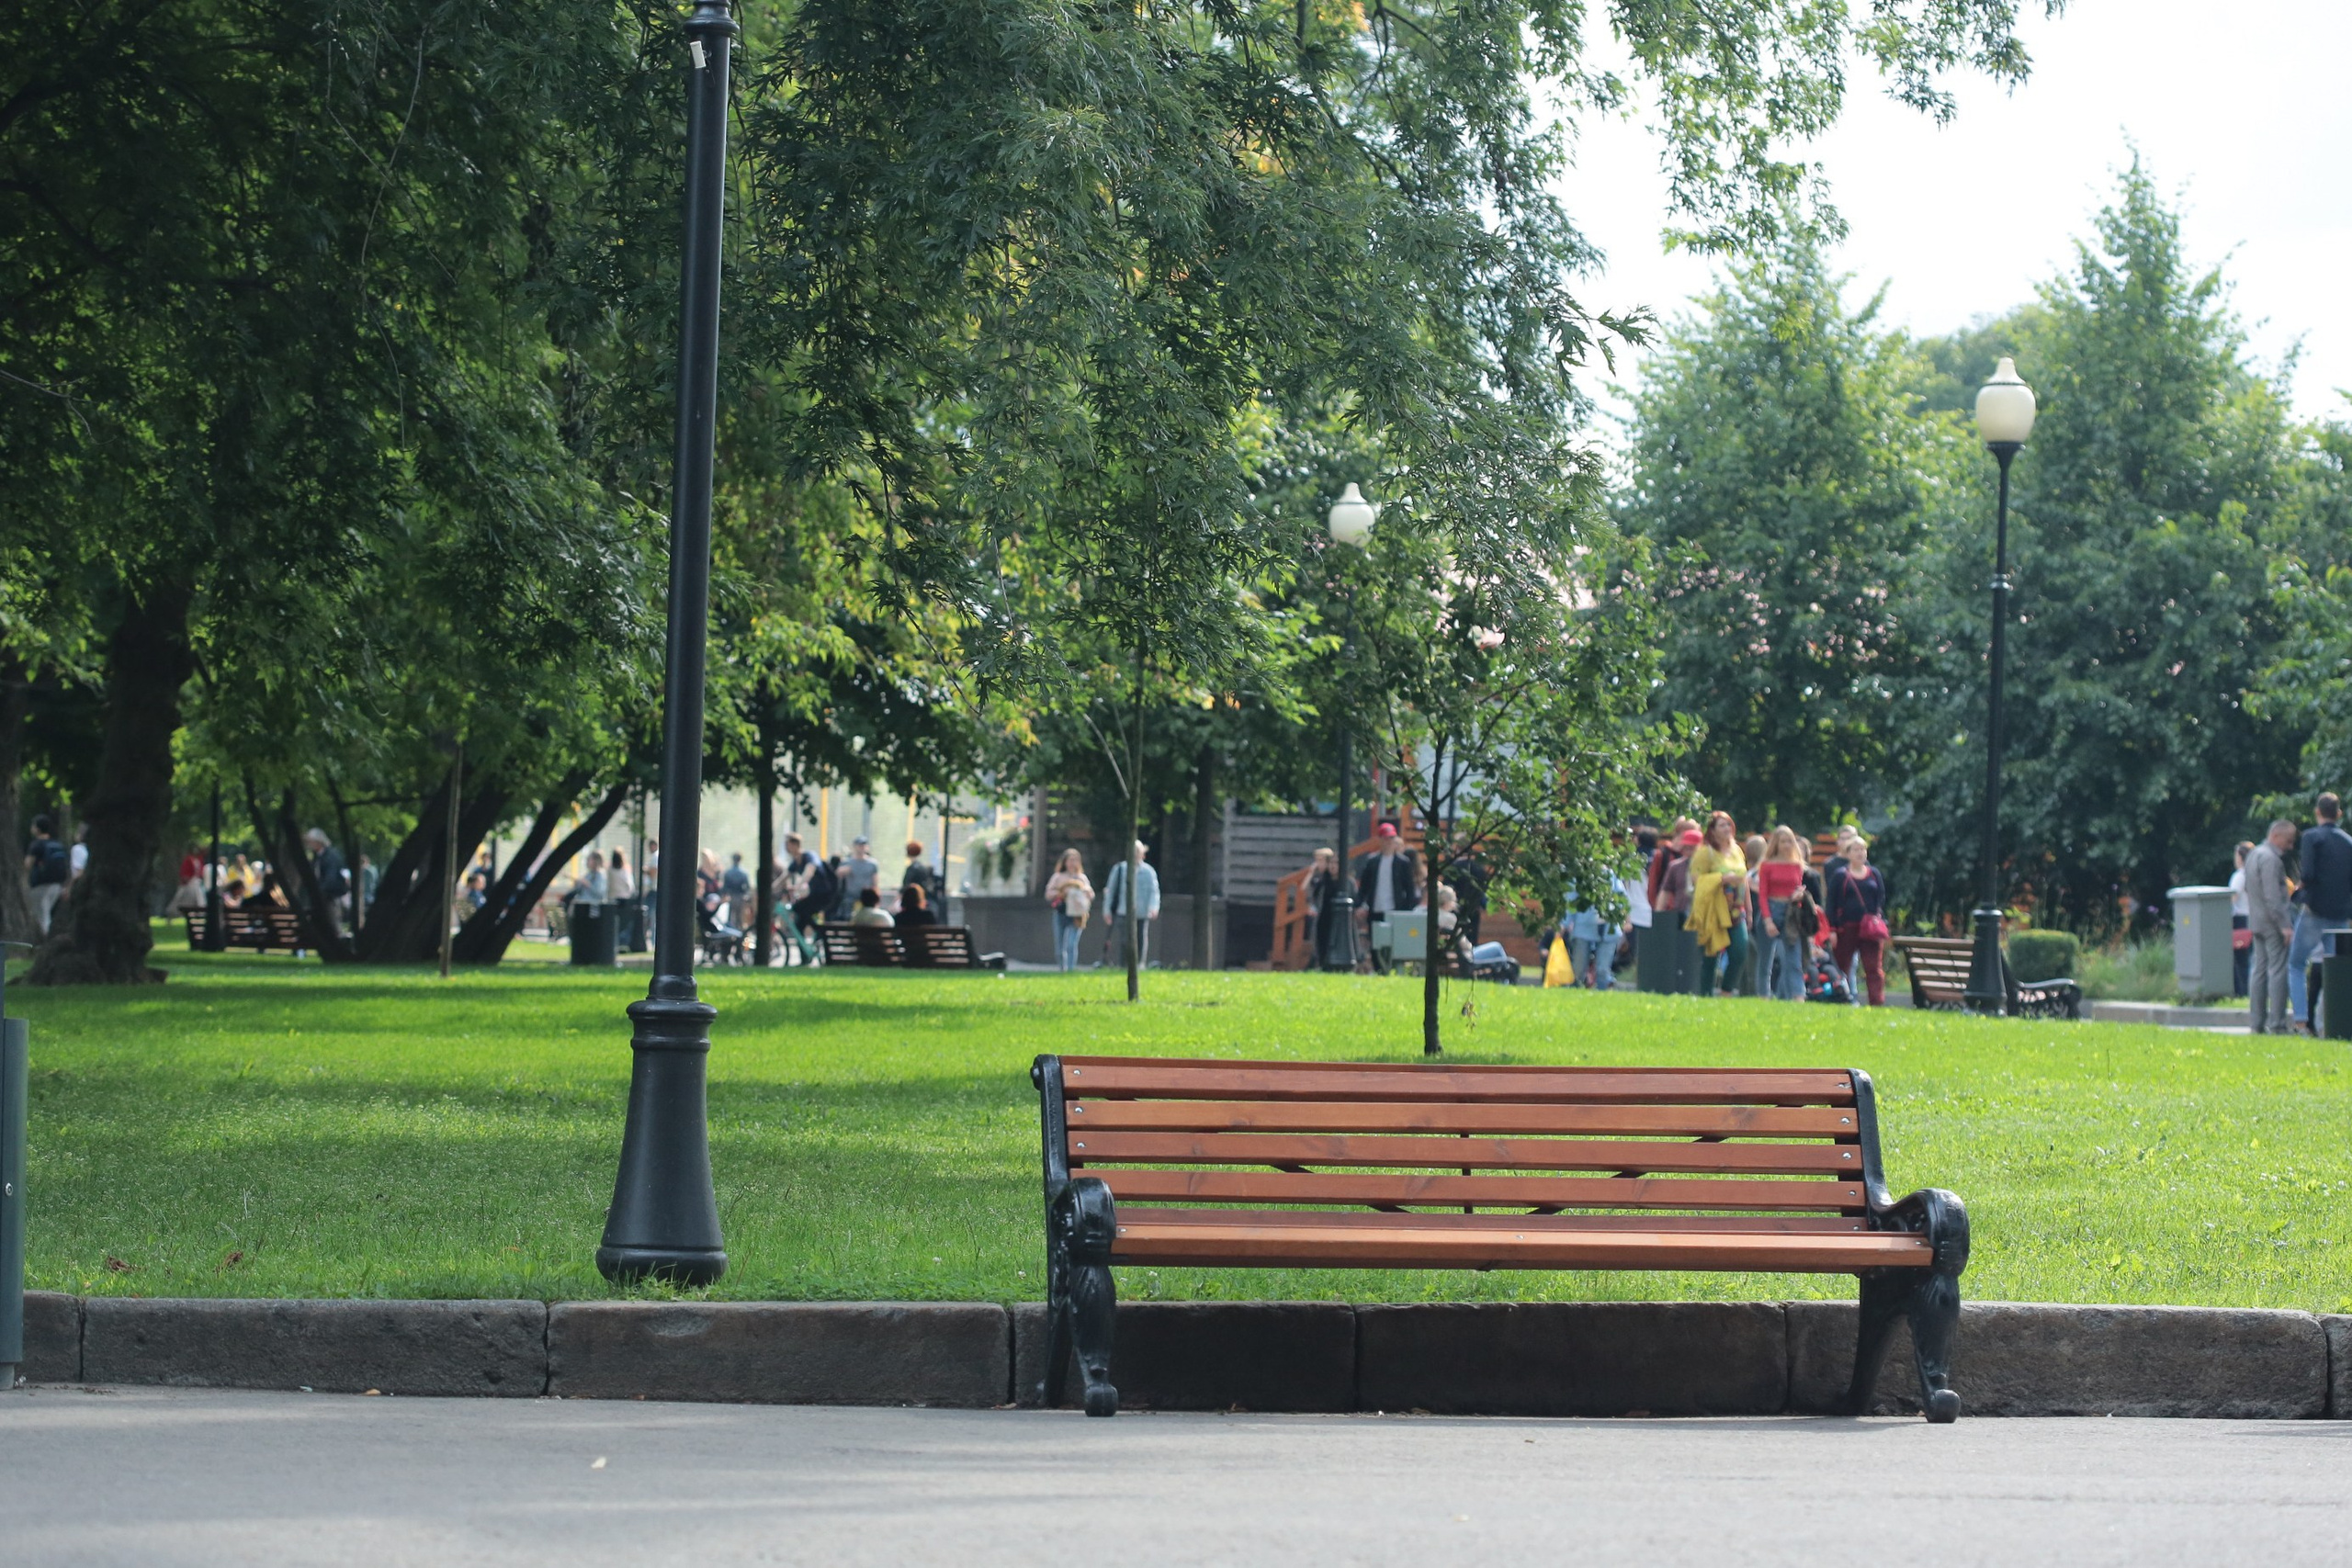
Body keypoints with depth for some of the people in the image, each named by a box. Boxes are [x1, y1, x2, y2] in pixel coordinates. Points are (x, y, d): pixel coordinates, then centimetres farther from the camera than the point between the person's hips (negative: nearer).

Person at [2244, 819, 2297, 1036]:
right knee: (2278, 971, -8)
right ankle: (2276, 1023, -10)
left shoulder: (2254, 854, 15)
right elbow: (2272, 896, -21)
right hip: (2271, 921, -10)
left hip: (2256, 920, 10)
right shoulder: (2270, 859, -16)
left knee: (2259, 970, 10)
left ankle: (2256, 1021, 11)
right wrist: (2284, 925, -21)